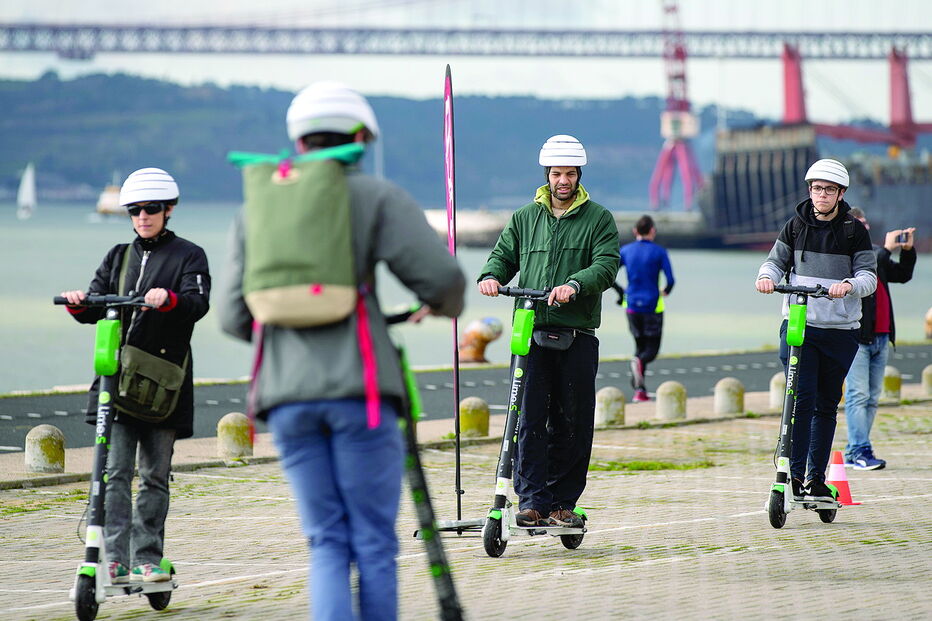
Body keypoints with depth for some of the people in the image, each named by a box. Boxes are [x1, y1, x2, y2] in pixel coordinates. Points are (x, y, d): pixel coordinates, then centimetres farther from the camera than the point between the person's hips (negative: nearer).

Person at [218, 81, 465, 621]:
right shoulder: (375, 197, 2)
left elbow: (236, 318, 12)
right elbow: (441, 276, -6)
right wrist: (446, 307, 17)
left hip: (287, 395, 4)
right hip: (360, 388, -4)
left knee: (328, 543, 7)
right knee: (374, 543, 4)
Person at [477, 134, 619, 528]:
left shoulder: (598, 219, 7)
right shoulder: (525, 218, 17)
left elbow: (607, 264, -5)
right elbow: (504, 255, 19)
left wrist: (575, 284, -24)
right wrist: (491, 275, -5)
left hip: (577, 336, -1)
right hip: (532, 333, 1)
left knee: (573, 425, 1)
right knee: (530, 420, -8)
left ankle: (562, 503, 10)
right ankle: (531, 501, -8)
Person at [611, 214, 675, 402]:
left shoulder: (625, 251, 3)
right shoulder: (659, 252, -6)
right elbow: (670, 280, -12)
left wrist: (621, 292, 15)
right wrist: (665, 292, 10)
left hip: (632, 307, 3)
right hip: (653, 307, -3)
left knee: (640, 346, 16)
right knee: (652, 349, 4)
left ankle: (640, 390, 6)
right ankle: (639, 362, -31)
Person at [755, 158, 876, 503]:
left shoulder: (855, 232, 2)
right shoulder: (795, 227, 7)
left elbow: (869, 275, -2)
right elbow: (776, 260, 10)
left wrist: (848, 284, -24)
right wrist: (766, 275, -14)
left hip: (840, 331, 0)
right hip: (799, 326, 0)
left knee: (827, 405, 7)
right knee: (802, 398, -14)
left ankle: (816, 479, 15)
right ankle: (794, 473, -13)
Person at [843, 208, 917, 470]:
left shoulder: (873, 252, 19)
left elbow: (902, 275, 29)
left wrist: (908, 250, 13)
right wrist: (887, 248, -14)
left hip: (880, 337, 8)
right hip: (855, 337, -8)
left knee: (871, 399, 7)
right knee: (858, 396, -11)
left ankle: (853, 453, 11)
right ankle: (860, 452, -13)